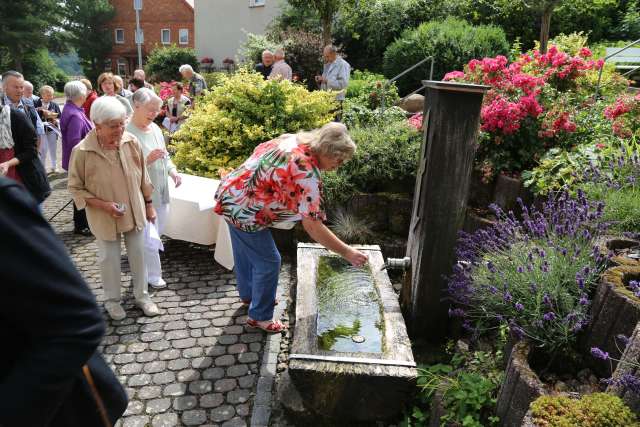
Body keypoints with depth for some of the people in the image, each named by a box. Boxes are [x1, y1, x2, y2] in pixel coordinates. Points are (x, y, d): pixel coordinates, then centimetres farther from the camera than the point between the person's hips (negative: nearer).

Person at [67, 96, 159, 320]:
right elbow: (75, 187, -9)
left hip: (135, 213, 3)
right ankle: (113, 300, 36)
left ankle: (142, 295, 34)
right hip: (105, 218, -2)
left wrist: (149, 204, 7)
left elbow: (143, 177, 2)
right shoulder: (82, 151, -20)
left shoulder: (131, 142, -11)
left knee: (138, 255, 14)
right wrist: (103, 205, -21)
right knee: (109, 259, 14)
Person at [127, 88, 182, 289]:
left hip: (162, 193, 8)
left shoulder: (155, 128, 6)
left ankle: (146, 269, 39)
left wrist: (172, 170, -1)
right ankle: (153, 276, 22)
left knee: (156, 235, 19)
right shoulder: (126, 133, -17)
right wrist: (147, 161, -28)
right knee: (150, 239, 1)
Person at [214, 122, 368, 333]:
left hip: (229, 194, 10)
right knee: (268, 261, 4)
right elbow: (313, 226, -27)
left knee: (245, 251, 27)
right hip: (243, 212, -10)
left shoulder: (292, 139, -2)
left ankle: (248, 294, 50)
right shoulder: (307, 175, -27)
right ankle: (260, 316, 21)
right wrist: (347, 253, -20)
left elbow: (260, 150, 13)